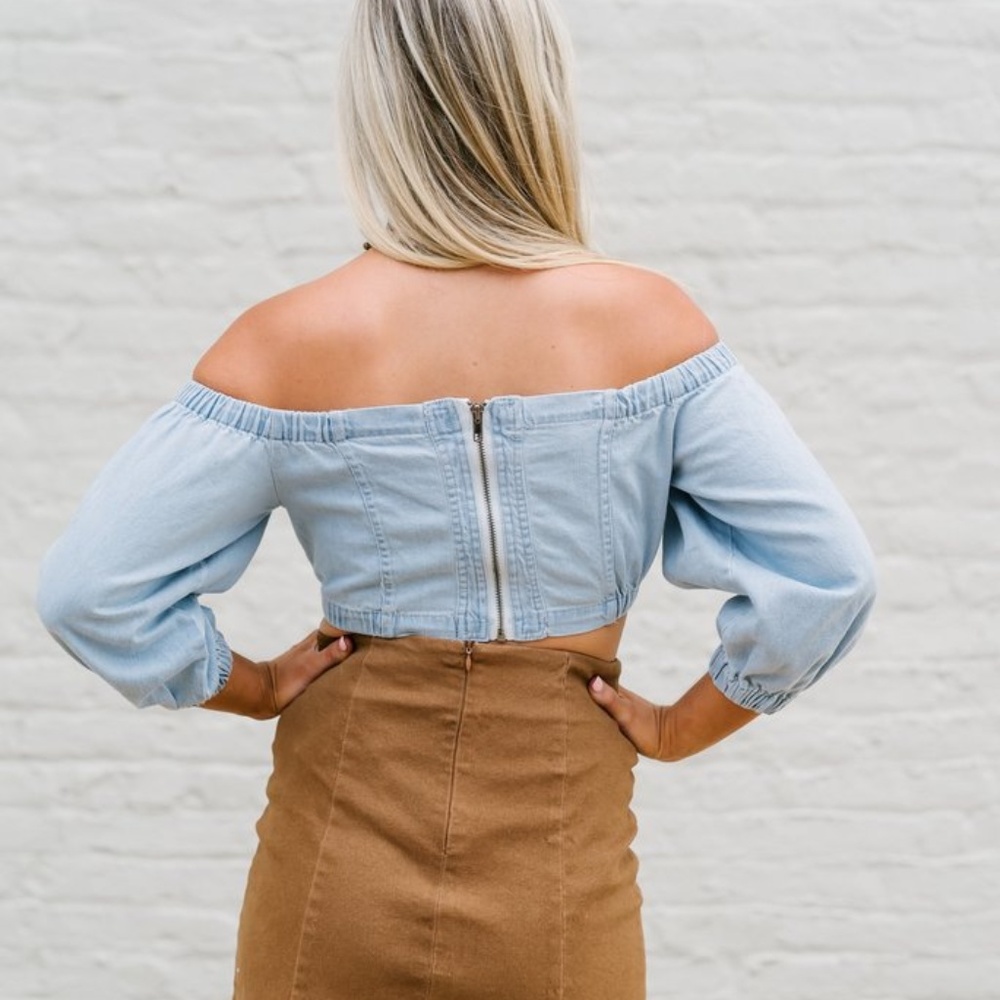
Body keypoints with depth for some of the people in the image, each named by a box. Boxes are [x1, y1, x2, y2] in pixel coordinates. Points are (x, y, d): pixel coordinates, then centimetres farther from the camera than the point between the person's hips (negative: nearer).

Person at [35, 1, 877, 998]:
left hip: (342, 856, 0)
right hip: (559, 880, 0)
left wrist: (252, 689, 2)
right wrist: (683, 725, 0)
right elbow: (826, 570, -11)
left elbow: (88, 585, -11)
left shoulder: (286, 344, -12)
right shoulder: (649, 320, -11)